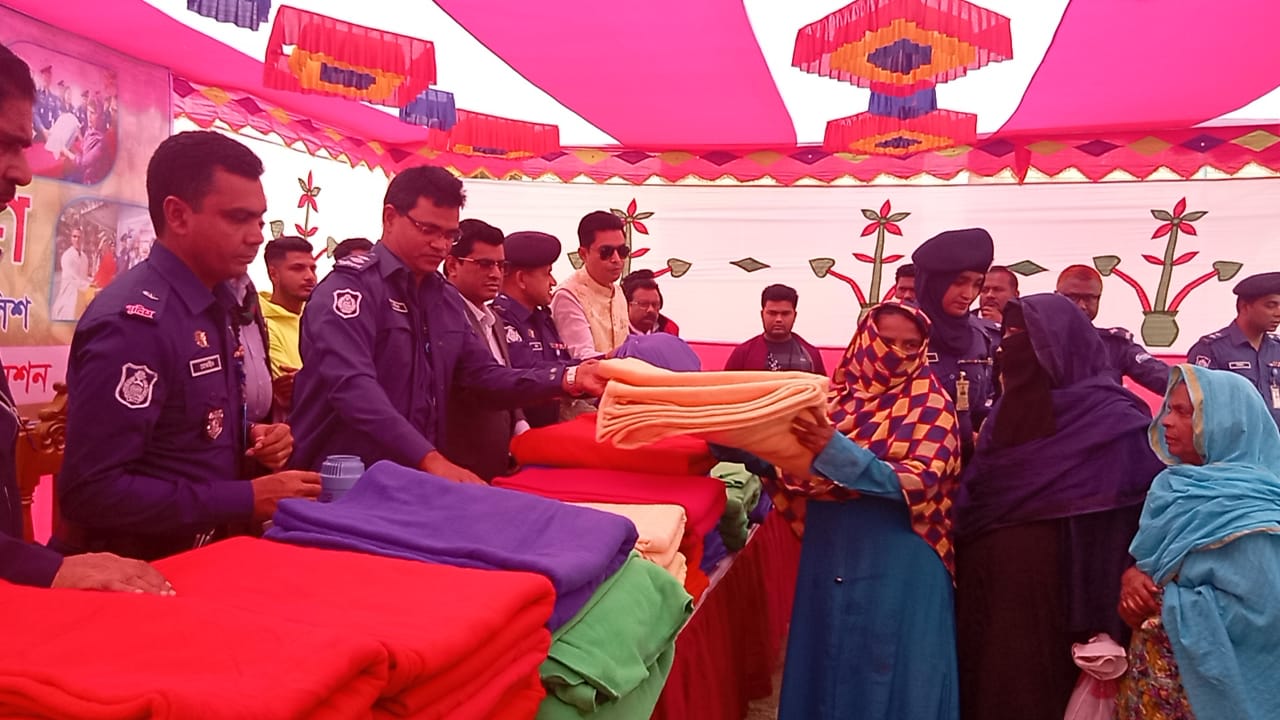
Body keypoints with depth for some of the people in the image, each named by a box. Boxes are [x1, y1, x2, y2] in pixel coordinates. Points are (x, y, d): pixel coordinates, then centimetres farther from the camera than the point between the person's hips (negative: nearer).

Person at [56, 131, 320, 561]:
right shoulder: (132, 321, -20)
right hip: (139, 573, -7)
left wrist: (251, 439, -1)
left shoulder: (217, 305, 7)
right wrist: (249, 500, -20)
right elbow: (93, 490, -23)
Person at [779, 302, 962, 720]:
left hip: (899, 567, -4)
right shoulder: (836, 395, 5)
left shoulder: (931, 405, -5)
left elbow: (917, 482, -18)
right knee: (827, 663, 15)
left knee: (890, 671, 7)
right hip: (830, 556, 4)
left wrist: (837, 452, -27)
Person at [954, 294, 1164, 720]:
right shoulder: (1009, 412, 11)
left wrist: (1104, 623, -19)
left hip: (1056, 596, -6)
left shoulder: (1115, 420, -9)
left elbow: (1137, 520, -14)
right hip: (988, 592, 6)